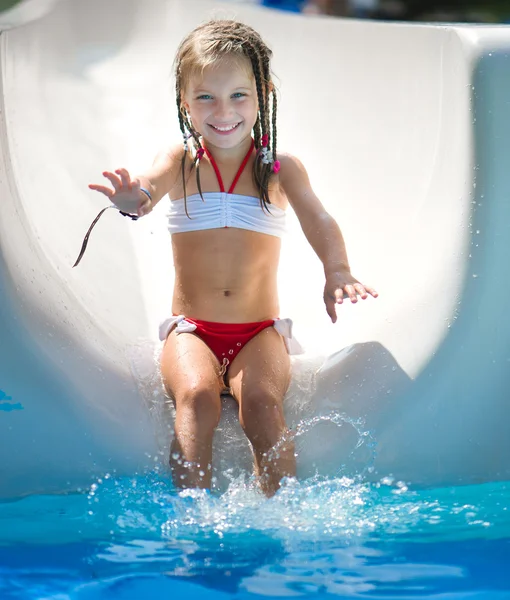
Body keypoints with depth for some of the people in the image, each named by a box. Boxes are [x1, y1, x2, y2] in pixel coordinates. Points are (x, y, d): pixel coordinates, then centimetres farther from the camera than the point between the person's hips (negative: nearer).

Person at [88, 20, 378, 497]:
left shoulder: (280, 169, 2)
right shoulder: (180, 162, 2)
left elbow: (317, 219, -13)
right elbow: (151, 186, -20)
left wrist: (336, 271, -36)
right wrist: (133, 199, -48)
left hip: (259, 333, 0)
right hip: (191, 331, 0)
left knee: (262, 401, -29)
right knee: (196, 395, -29)